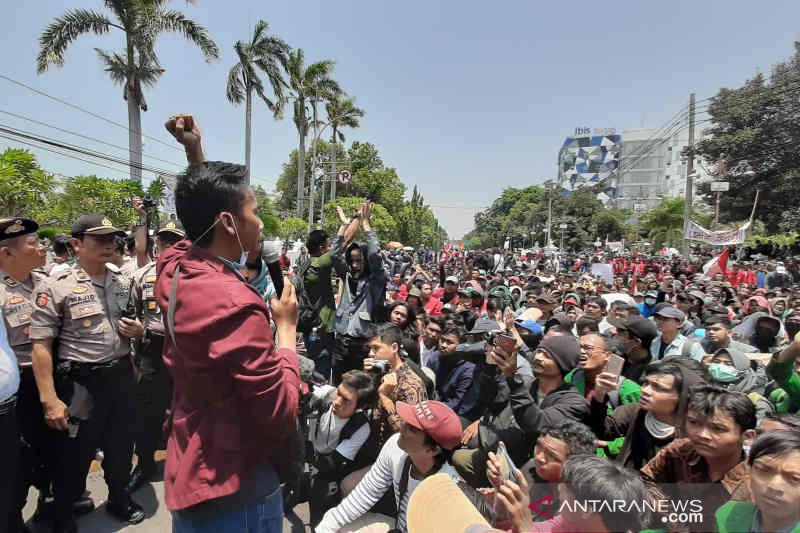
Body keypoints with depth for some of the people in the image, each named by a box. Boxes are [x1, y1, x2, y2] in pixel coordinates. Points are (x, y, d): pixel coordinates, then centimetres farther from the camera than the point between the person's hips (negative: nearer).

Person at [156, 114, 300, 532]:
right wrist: (286, 325, -17)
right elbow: (282, 415, -24)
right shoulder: (234, 305, -30)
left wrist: (195, 152, 13)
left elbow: (204, 213, 18)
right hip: (235, 487, -8)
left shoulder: (174, 270, -4)